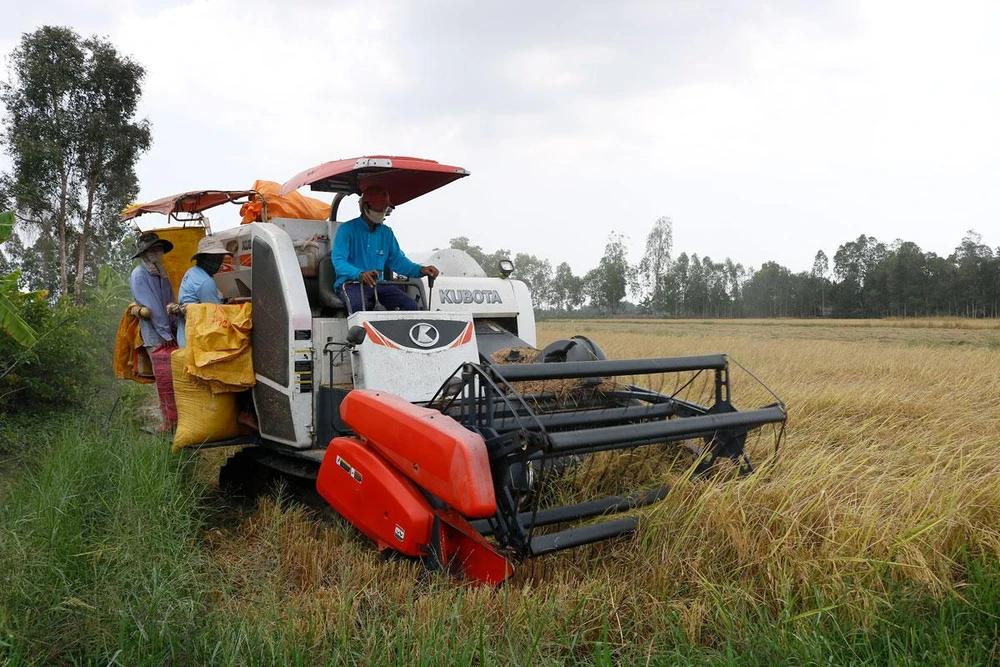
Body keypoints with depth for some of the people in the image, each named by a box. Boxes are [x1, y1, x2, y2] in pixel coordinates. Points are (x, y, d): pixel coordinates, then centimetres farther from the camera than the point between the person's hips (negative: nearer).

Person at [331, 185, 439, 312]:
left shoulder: (386, 233, 15)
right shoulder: (346, 229, -3)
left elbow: (398, 260, 17)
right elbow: (338, 261, -14)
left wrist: (421, 270, -4)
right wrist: (360, 274, -35)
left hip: (378, 283, 5)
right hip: (350, 282, -5)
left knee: (410, 305, -18)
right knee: (358, 305, -38)